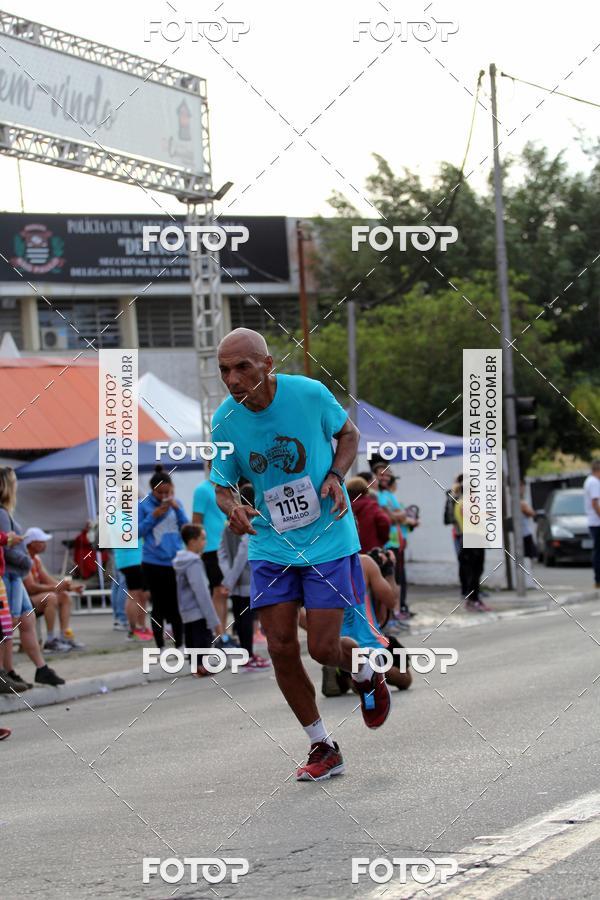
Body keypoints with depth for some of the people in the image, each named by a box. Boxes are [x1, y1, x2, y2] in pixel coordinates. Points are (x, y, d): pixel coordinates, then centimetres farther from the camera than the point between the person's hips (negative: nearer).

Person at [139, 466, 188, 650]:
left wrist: (177, 509, -8)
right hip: (153, 563, -2)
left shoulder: (175, 503, 8)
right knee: (159, 606, 3)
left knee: (176, 606, 3)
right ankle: (160, 647, 9)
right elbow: (139, 531, -2)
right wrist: (153, 516, -13)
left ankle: (179, 646, 10)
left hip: (175, 562, 2)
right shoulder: (144, 505, -1)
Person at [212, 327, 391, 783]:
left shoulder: (309, 393, -15)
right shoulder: (225, 420, -8)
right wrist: (232, 508, -20)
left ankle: (367, 674, 30)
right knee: (281, 647, -3)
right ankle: (324, 749, 14)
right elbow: (223, 484, 3)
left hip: (328, 540, -3)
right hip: (270, 545, 3)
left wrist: (336, 476, -14)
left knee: (323, 648, -7)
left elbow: (348, 433, 4)